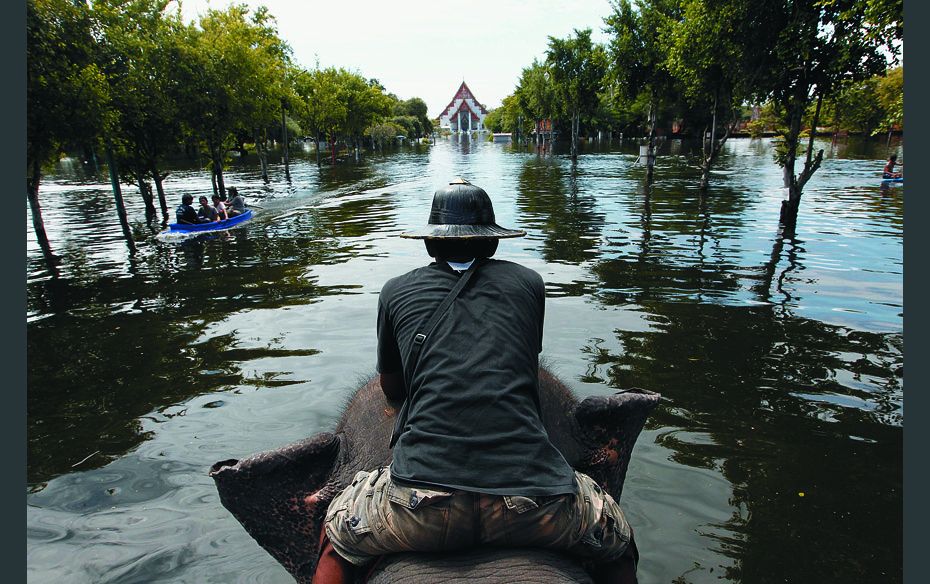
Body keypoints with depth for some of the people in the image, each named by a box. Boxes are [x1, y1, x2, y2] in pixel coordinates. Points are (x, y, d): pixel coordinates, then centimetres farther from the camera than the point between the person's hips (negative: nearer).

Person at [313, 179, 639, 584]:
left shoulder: (396, 291, 13)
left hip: (423, 504, 0)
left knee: (337, 536, 31)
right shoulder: (528, 283, 14)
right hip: (534, 500, 1)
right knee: (619, 546, 32)